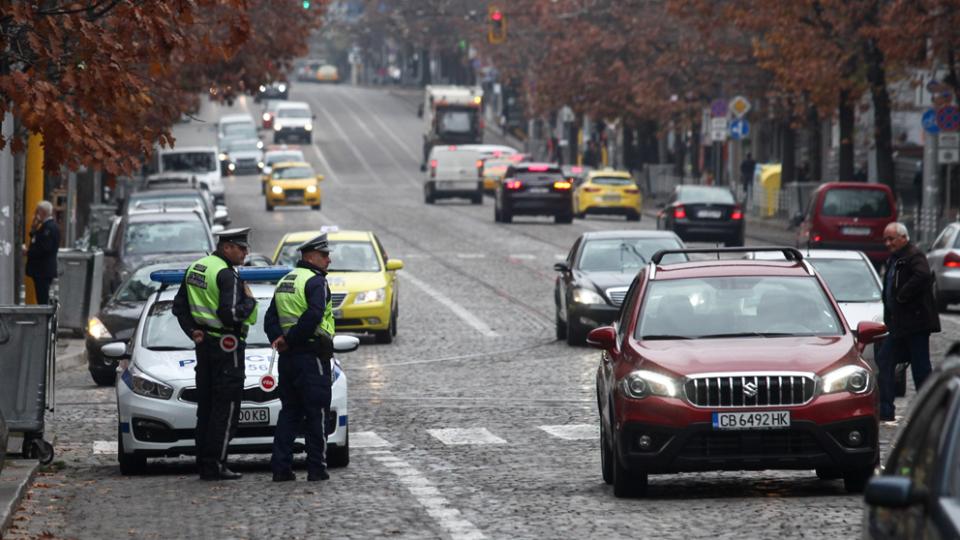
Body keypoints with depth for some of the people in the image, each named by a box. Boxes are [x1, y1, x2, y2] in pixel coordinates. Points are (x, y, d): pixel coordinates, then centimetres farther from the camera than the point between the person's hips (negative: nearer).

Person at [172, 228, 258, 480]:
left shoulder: (195, 268, 11)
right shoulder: (226, 275, -17)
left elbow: (179, 306, 15)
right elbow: (230, 314, -25)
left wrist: (193, 331, 8)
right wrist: (249, 300, -8)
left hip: (205, 344, 9)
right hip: (227, 345, -9)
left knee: (206, 405, 13)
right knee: (225, 409, -5)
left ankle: (204, 464, 15)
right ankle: (215, 466, -7)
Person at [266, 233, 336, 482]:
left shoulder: (284, 282, 17)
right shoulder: (316, 282, -11)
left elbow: (270, 319, 12)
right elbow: (314, 315, -26)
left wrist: (279, 338, -5)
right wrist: (291, 340, -16)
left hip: (288, 358, 8)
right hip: (312, 356, -8)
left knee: (289, 412, 12)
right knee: (317, 414, -1)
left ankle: (281, 467, 8)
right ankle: (317, 468, 0)